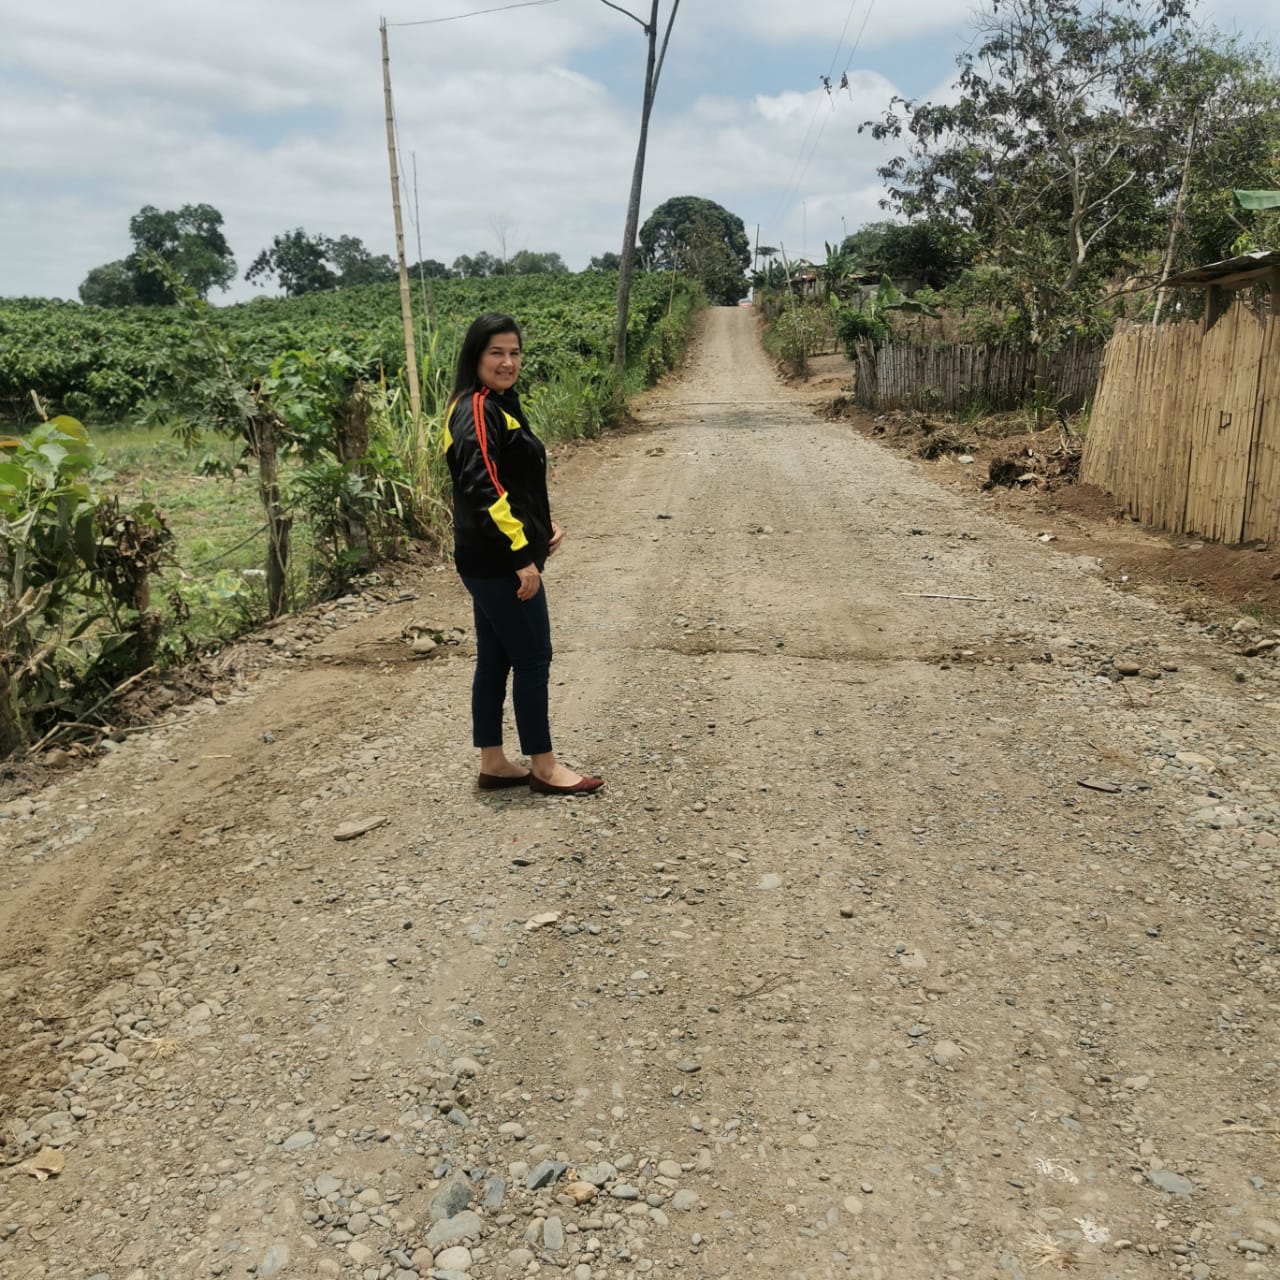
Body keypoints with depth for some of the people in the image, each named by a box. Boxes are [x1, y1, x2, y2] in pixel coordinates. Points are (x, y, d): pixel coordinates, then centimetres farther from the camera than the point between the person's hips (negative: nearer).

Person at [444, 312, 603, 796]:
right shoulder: (478, 410, -16)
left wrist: (545, 524, 10)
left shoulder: (497, 405, 15)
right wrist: (522, 557, -23)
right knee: (533, 660, 0)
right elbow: (484, 490, -24)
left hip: (493, 561, 10)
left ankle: (493, 764, 23)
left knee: (494, 660, 13)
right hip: (501, 562, -10)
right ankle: (544, 768, 12)